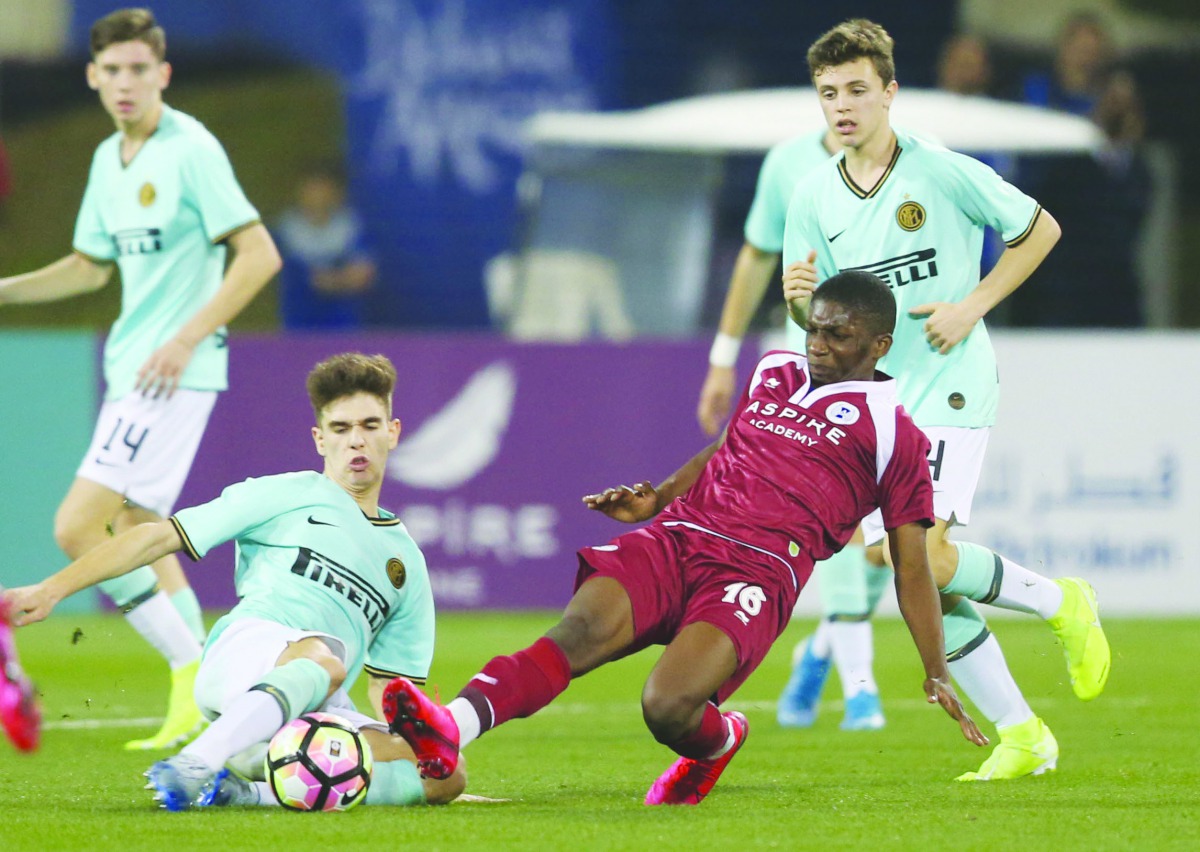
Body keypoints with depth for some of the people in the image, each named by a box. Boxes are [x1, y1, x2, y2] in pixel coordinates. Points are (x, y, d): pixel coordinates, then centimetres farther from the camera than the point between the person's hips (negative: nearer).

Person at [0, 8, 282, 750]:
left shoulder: (191, 151, -13)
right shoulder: (109, 160, 12)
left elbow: (259, 255, -16)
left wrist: (186, 339, -20)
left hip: (175, 375, -9)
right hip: (130, 370, 9)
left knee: (78, 528, -14)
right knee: (134, 532, 13)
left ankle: (195, 671, -9)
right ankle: (202, 703, 18)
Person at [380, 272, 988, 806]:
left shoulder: (892, 431, 9)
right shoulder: (775, 372, 25)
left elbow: (911, 567, 10)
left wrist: (937, 675, 6)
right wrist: (657, 501, 23)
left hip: (759, 568, -4)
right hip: (676, 536, 4)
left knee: (667, 709, -30)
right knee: (582, 630, -27)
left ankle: (714, 743, 8)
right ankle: (444, 733, -49)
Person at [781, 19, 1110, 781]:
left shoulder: (944, 173, -9)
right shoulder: (813, 197, 4)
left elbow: (1040, 230, 1)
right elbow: (820, 319, 10)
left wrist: (972, 307, -9)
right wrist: (801, 300, -15)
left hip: (950, 388, -5)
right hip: (873, 400, 6)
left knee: (924, 554, -21)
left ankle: (1060, 603, 6)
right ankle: (1021, 735, 9)